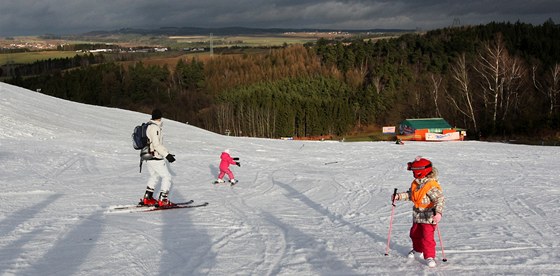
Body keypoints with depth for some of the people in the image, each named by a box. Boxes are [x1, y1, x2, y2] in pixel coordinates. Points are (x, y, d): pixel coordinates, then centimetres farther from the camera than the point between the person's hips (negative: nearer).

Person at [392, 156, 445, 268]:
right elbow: (410, 194, 18)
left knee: (427, 237, -11)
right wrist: (399, 196, 6)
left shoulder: (432, 186, -24)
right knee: (415, 234, 22)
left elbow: (440, 199, -30)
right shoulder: (416, 183, 4)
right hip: (417, 215, 9)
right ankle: (418, 250, 44)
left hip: (429, 216, -9)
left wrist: (438, 212, -42)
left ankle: (430, 256, 0)